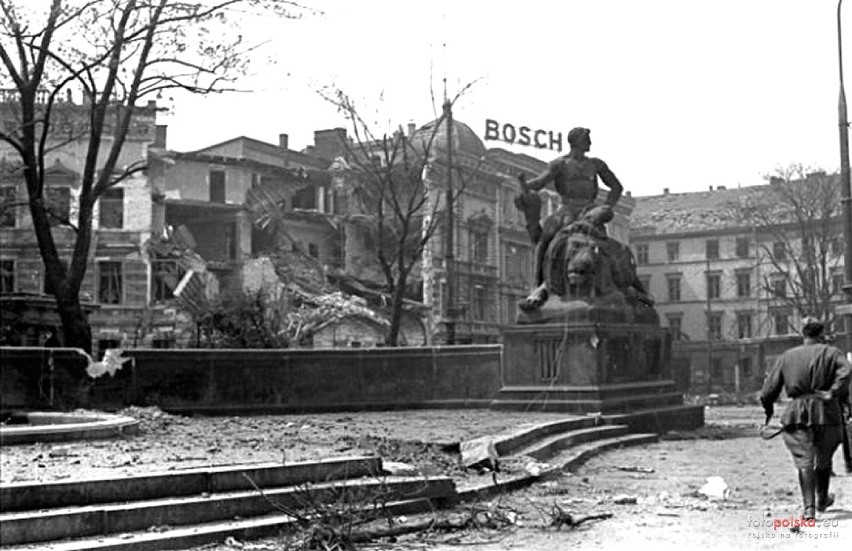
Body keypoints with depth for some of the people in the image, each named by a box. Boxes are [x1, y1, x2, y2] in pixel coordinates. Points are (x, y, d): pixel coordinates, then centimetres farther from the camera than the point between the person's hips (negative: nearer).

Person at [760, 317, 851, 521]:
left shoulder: (786, 357, 10)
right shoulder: (831, 353, 6)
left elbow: (768, 390, 10)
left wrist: (769, 411, 24)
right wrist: (834, 393, -18)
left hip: (797, 411, 0)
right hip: (826, 412, 0)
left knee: (804, 460, -5)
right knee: (824, 459, 19)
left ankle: (809, 507, -20)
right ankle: (822, 500, 39)